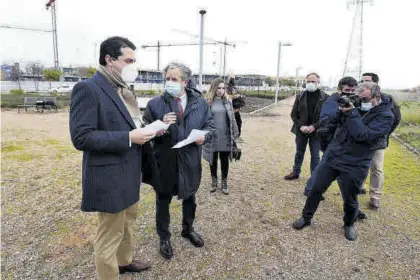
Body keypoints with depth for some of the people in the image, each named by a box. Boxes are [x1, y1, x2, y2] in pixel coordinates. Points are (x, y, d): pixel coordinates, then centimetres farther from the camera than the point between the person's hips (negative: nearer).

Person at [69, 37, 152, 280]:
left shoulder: (124, 90, 11)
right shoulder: (88, 89, -17)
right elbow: (81, 137, -24)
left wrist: (144, 131, -2)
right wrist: (129, 138, -25)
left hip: (129, 172, 9)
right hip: (110, 177, -9)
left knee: (128, 220, 25)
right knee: (110, 234, 7)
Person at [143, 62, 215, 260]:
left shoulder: (200, 103, 0)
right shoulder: (154, 104, -7)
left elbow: (210, 126, 5)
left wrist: (204, 136, -16)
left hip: (190, 162, 3)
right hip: (164, 162, -2)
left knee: (189, 198, 22)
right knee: (163, 201, 14)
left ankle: (188, 229, 49)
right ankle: (164, 238, 38)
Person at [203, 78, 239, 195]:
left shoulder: (228, 101, 3)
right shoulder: (208, 102, -5)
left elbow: (232, 118, 6)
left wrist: (235, 133, 4)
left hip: (225, 137, 2)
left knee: (224, 160, 10)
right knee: (213, 160, 12)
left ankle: (224, 182, 26)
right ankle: (214, 181, 29)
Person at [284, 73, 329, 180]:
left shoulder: (325, 97, -7)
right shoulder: (300, 96, 0)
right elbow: (293, 114, 1)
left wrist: (314, 126, -18)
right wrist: (301, 126, -12)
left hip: (316, 131, -2)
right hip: (301, 130, 2)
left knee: (315, 155, 7)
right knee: (299, 153, 16)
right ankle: (295, 172, 32)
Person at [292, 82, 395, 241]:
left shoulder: (385, 116, -10)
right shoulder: (358, 107, 5)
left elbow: (363, 135, -24)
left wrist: (351, 113, -22)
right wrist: (342, 107, 0)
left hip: (354, 166, -4)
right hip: (331, 156, 5)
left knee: (350, 200, 11)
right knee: (316, 189, 8)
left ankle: (349, 224, 40)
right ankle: (306, 218, 27)